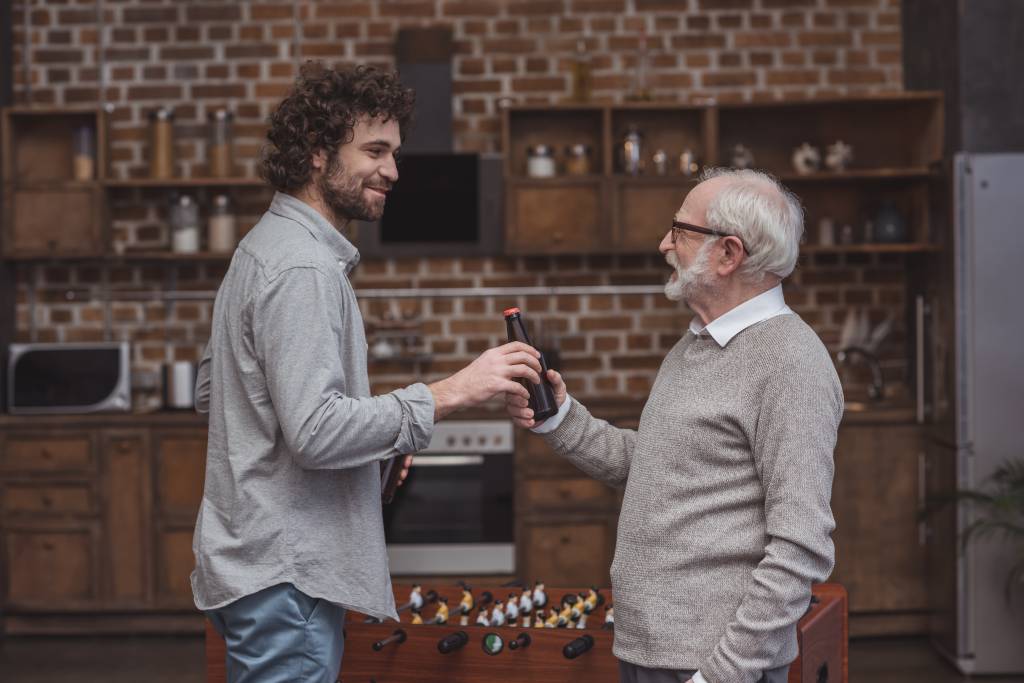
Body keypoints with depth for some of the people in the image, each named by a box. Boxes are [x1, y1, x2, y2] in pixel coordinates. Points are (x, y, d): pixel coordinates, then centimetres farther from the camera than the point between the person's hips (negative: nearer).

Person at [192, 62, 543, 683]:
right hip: (284, 572, -11)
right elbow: (315, 432, -26)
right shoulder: (303, 269, -19)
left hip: (258, 557, 11)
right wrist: (449, 394, -23)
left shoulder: (266, 247, 15)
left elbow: (210, 391, 22)